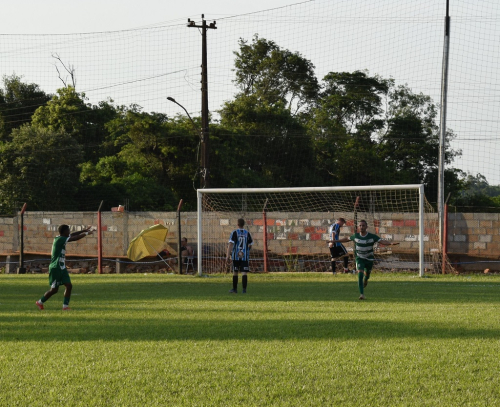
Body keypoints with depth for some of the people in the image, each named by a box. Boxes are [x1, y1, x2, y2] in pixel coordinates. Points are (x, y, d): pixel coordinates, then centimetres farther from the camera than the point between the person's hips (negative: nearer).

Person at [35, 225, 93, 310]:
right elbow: (74, 238, -19)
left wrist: (85, 230, 18)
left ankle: (65, 306, 4)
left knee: (69, 285, 0)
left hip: (62, 268, 9)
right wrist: (86, 233, -9)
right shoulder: (60, 239, -19)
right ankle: (40, 302, 17)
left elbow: (73, 235, 20)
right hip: (55, 268, -9)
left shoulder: (62, 238, 8)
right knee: (54, 289, 0)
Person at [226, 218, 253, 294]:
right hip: (245, 256, 1)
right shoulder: (247, 233, 4)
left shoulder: (234, 233, -4)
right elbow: (250, 245, 12)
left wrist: (228, 255, -15)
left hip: (236, 256, -1)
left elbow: (230, 244, -12)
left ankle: (235, 289, 20)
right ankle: (244, 289, -14)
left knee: (235, 272, 12)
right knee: (244, 273, -3)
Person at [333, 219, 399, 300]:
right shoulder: (356, 236, -8)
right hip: (359, 259, 0)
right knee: (360, 274, -18)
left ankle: (365, 280, 58)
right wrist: (336, 241, 19)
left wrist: (391, 243, -42)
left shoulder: (372, 237, -15)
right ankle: (362, 294, -18)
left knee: (367, 274, 18)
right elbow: (347, 239, 10)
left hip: (369, 259, 0)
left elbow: (382, 241, -24)